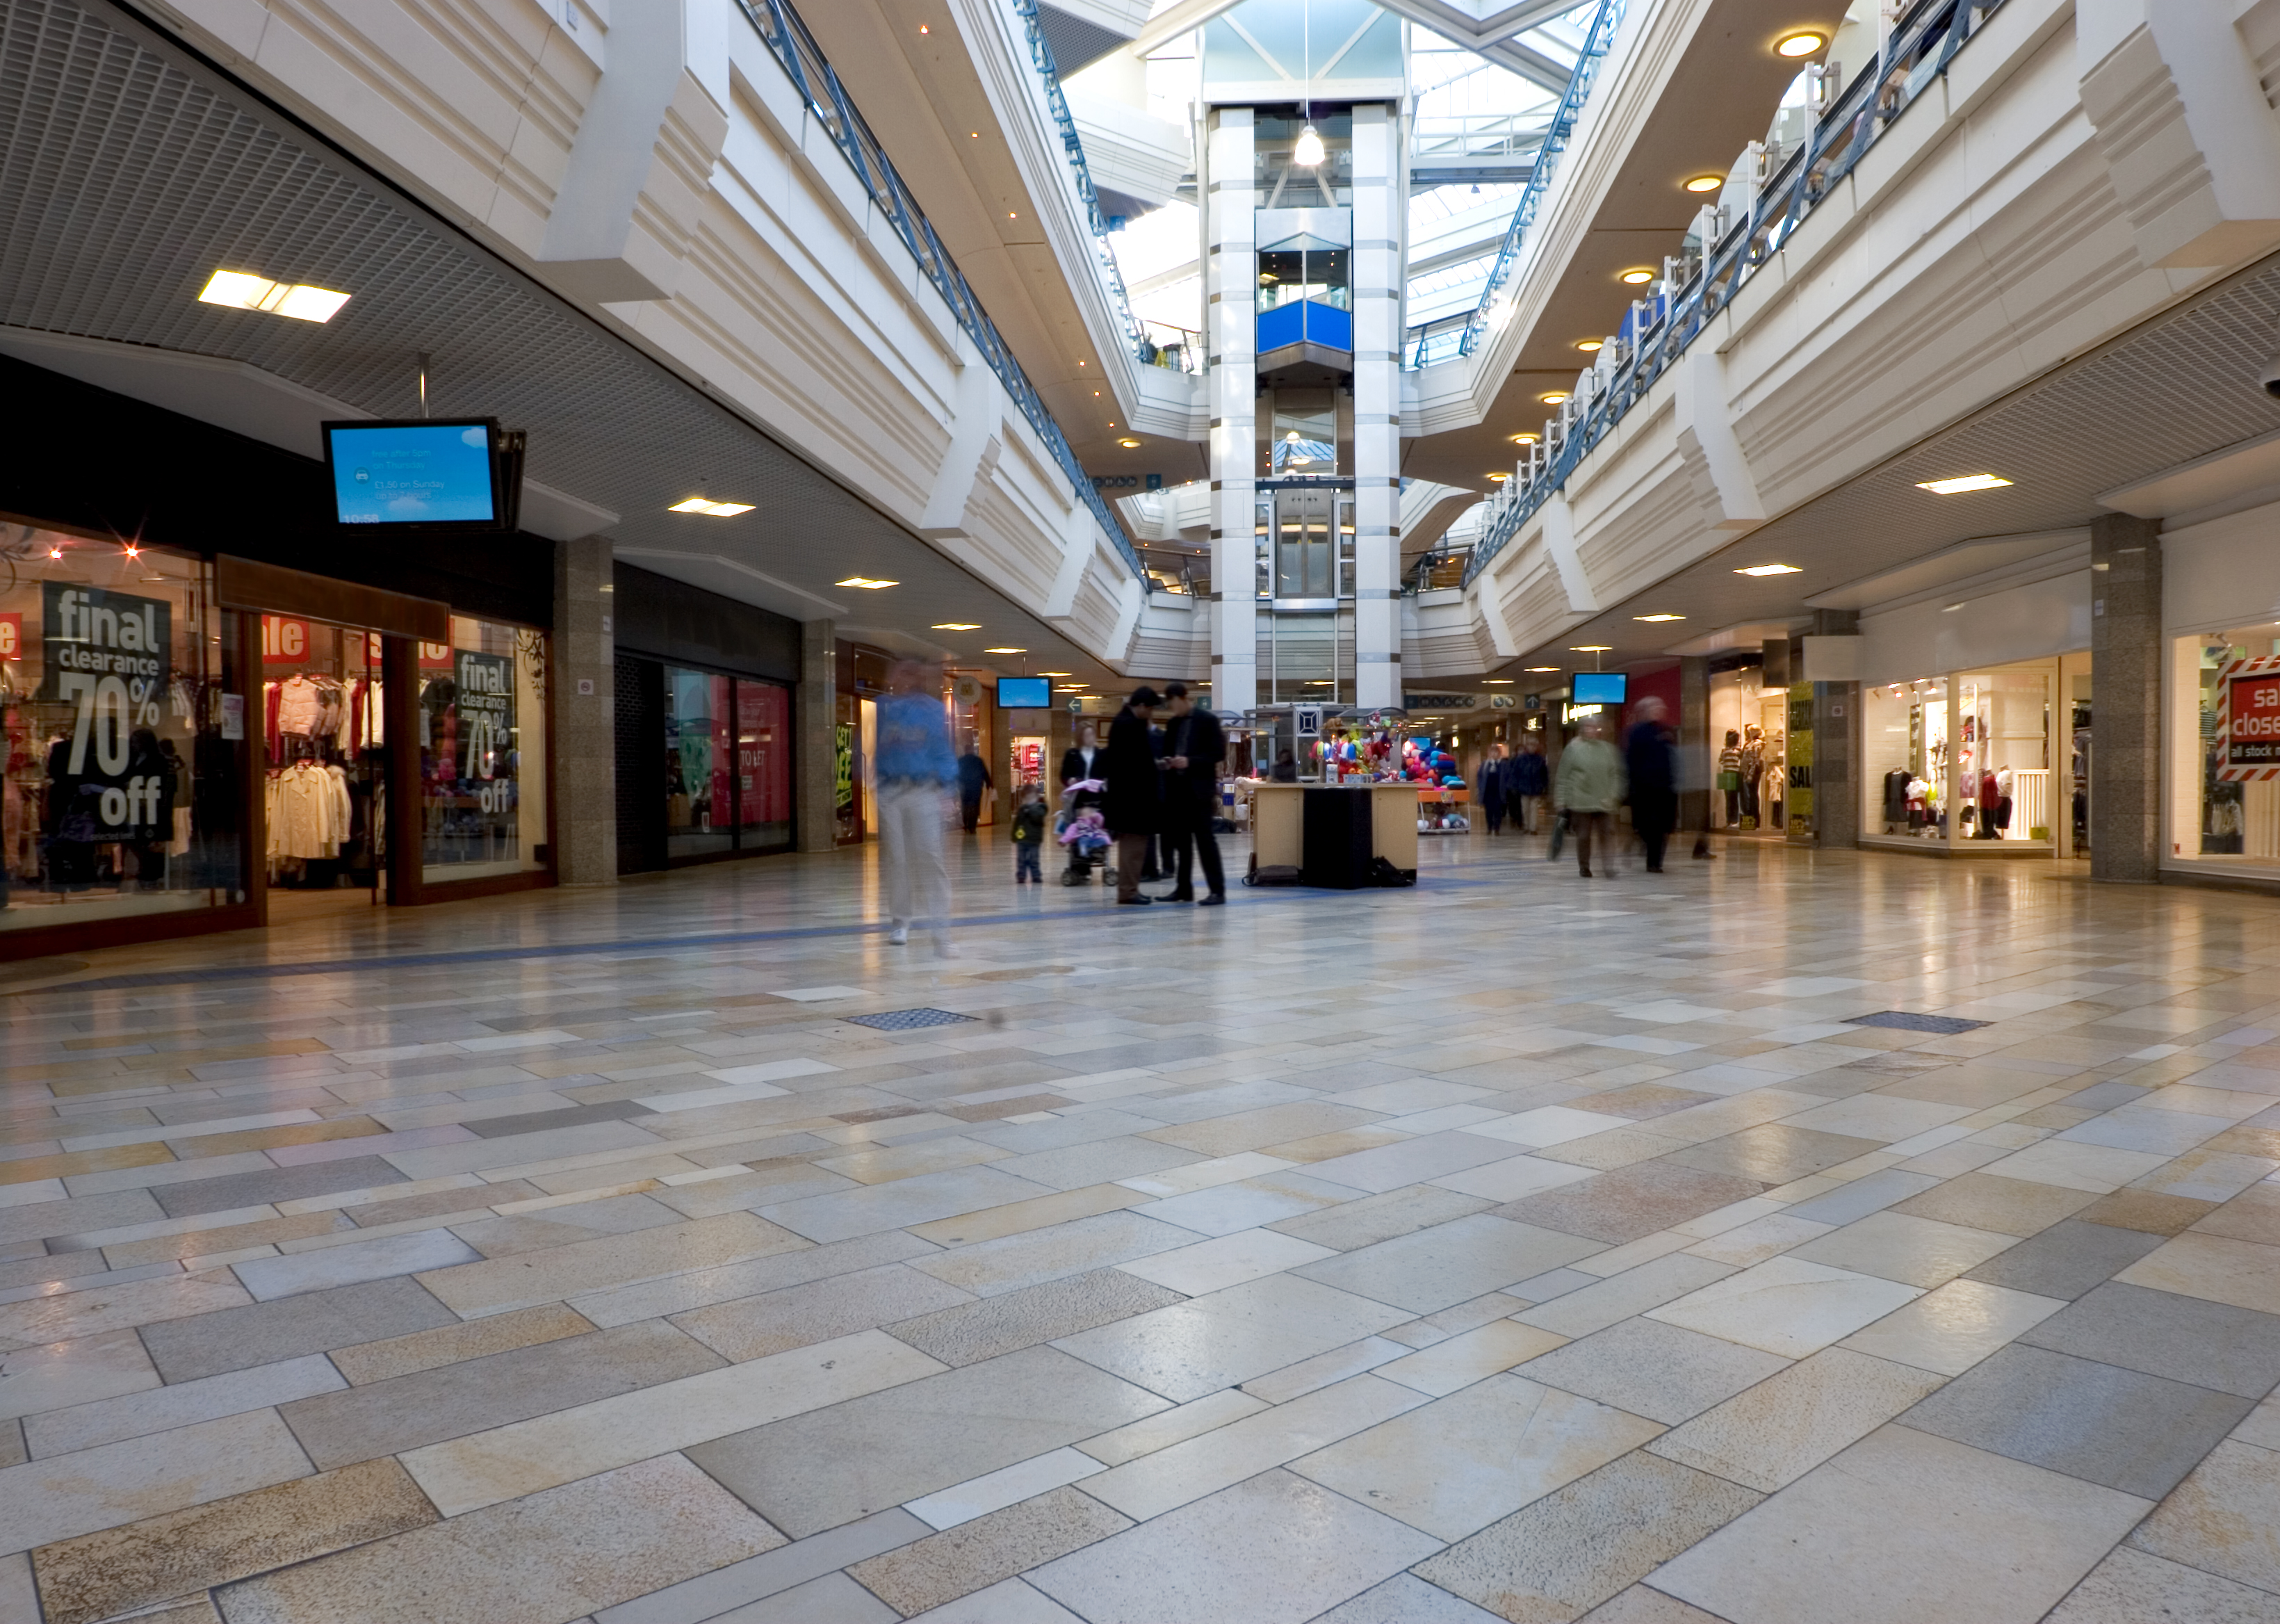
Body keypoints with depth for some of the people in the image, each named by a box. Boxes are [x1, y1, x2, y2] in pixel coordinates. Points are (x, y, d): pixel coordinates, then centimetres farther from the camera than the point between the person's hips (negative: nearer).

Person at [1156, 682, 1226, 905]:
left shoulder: (1207, 720, -6)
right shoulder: (1174, 723, 13)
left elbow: (1219, 753, -10)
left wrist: (1190, 762, -19)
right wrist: (1167, 761, -3)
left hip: (1199, 788, -7)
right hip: (1176, 788, 7)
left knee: (1205, 839, -7)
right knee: (1180, 840, 8)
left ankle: (1217, 891, -5)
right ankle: (1184, 888, 15)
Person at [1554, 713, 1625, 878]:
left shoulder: (1608, 749, 6)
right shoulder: (1573, 748, -1)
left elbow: (1615, 774, 7)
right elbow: (1563, 776, 1)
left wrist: (1613, 796, -3)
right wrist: (1561, 800, -1)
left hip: (1604, 802, 2)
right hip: (1581, 801, -2)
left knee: (1607, 834, -4)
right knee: (1583, 836, 5)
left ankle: (1607, 867, -2)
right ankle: (1584, 867, 20)